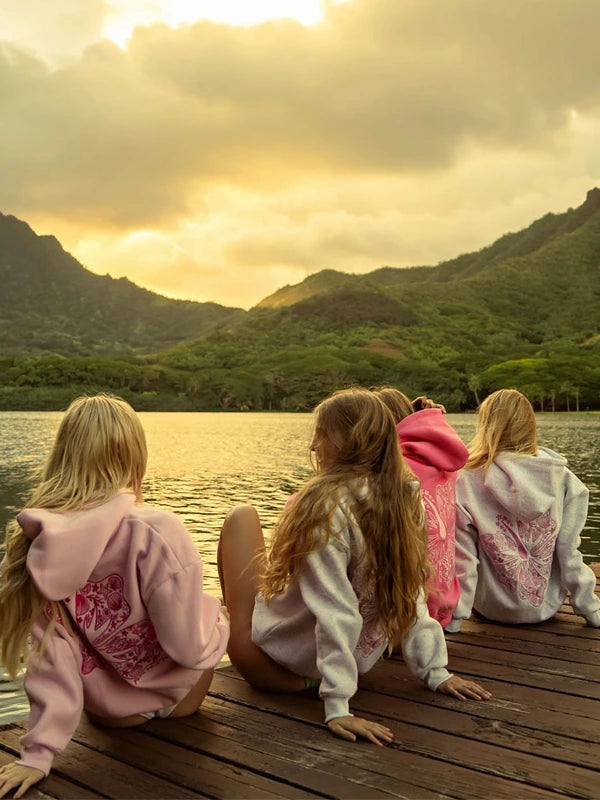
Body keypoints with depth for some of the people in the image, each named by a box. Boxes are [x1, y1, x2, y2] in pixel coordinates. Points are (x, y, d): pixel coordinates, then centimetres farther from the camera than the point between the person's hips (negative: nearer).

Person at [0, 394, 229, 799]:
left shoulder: (34, 541, -19)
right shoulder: (156, 531, -32)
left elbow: (52, 653, -17)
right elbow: (190, 647, -25)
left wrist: (40, 751, -9)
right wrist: (218, 619, -4)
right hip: (174, 697, -3)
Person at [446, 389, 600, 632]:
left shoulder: (467, 482, -18)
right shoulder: (561, 478, -12)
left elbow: (462, 560, -16)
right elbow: (569, 552, -9)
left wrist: (454, 617, -8)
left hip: (492, 609, -2)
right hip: (546, 606, 2)